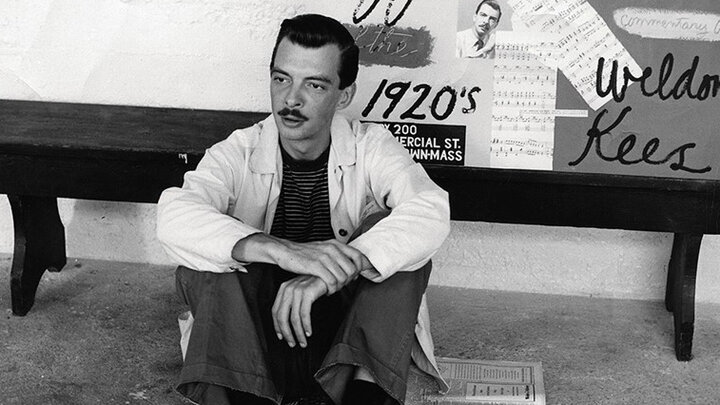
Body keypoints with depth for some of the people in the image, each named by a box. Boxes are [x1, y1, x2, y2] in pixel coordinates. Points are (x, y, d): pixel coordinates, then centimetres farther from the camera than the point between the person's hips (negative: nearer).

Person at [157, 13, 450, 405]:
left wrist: (328, 276, -38)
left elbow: (430, 211, -24)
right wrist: (283, 251, -40)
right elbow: (173, 218, -25)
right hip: (256, 336, 0)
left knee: (394, 232, -22)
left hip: (351, 332, 0)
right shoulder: (238, 153, -5)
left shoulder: (371, 148, -4)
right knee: (209, 248, -24)